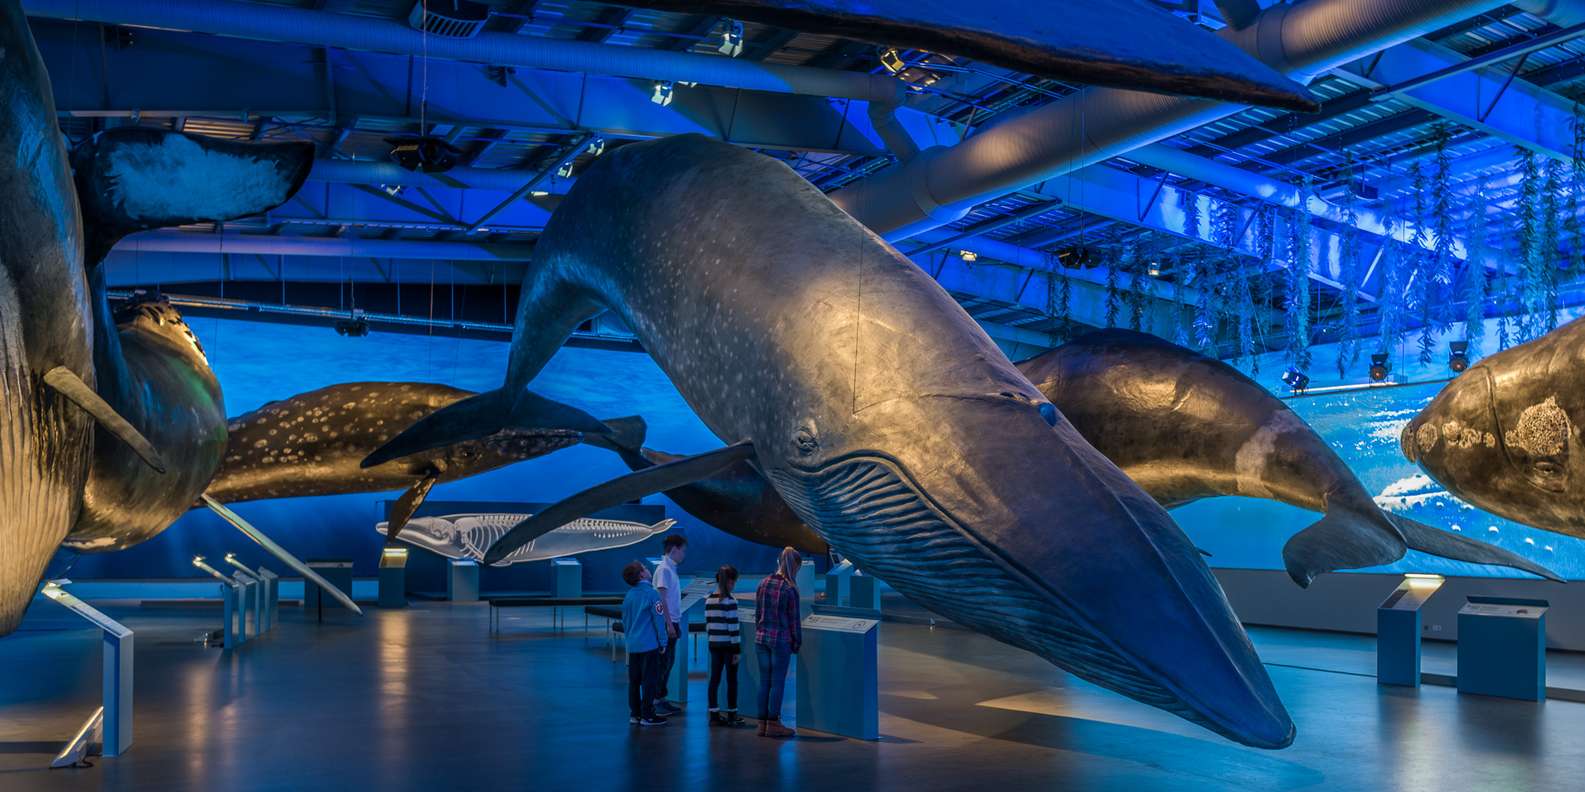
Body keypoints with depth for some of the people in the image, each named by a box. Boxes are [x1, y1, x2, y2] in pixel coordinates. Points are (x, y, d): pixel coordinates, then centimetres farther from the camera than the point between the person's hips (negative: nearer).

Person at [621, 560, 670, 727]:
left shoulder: (628, 596, 9)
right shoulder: (651, 594, -11)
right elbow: (659, 619, -11)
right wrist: (663, 642, -3)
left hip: (632, 645, 7)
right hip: (649, 645, -7)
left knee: (634, 681, 11)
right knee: (649, 681, -1)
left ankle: (634, 714, 17)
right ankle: (647, 716, 1)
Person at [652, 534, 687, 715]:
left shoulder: (671, 569, 15)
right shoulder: (664, 569, -13)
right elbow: (662, 598, -19)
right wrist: (669, 624, -21)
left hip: (672, 622, 9)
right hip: (666, 623, -9)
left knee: (669, 661, 12)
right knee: (663, 662, -5)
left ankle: (662, 698, 19)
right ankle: (657, 701, 0)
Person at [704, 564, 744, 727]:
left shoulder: (708, 600, 5)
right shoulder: (730, 601, -15)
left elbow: (707, 624, 10)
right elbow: (733, 627, -16)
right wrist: (737, 649, -11)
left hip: (714, 645, 6)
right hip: (728, 645, -6)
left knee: (714, 679, 8)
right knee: (731, 680, 4)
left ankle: (714, 715, 12)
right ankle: (731, 716, 10)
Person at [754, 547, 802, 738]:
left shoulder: (763, 584, 4)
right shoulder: (790, 590, -12)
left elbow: (757, 613, 9)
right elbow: (793, 619, -8)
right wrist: (797, 642, 3)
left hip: (761, 638, 6)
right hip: (781, 640, -6)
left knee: (764, 681, 11)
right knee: (778, 682, 3)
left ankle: (762, 723, 15)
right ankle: (773, 724, 7)